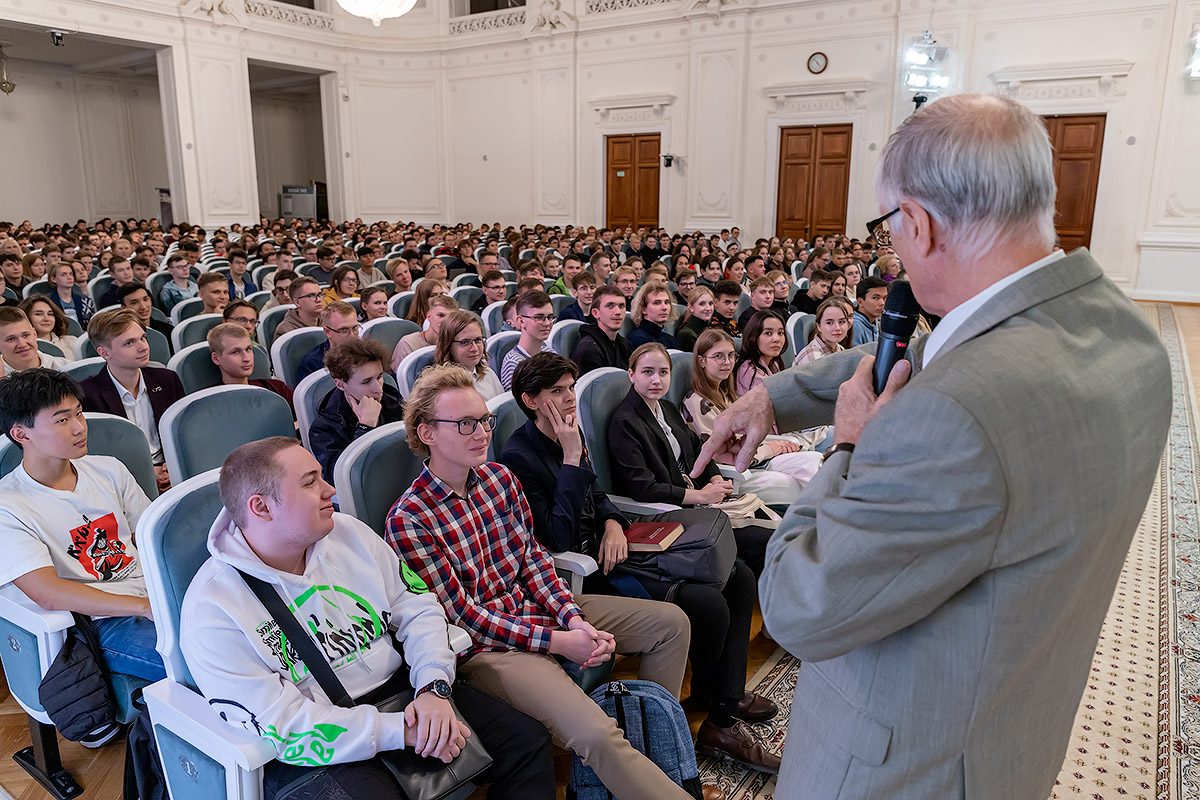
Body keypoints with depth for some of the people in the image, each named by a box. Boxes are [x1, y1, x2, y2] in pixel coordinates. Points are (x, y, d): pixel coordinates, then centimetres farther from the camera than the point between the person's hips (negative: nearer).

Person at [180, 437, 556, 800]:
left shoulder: (348, 533, 2)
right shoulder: (212, 610, -15)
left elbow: (418, 609, 4)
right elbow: (283, 726, -19)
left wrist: (434, 686, -14)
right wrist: (399, 731, -23)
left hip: (401, 688, 5)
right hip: (328, 750, -5)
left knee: (527, 742, -2)